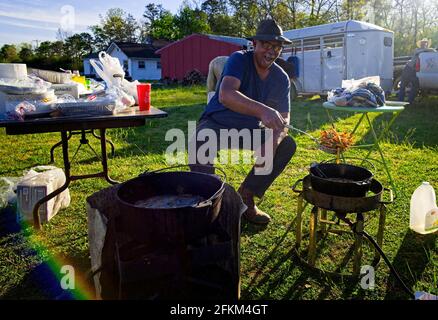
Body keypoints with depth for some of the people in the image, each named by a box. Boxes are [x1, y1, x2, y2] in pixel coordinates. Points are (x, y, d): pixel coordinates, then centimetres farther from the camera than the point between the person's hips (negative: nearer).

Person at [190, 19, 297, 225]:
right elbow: (225, 95, -38)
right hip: (217, 123, -5)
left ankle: (246, 197, -1)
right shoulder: (239, 60, -19)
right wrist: (262, 110, -54)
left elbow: (284, 118, -2)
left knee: (288, 145, -11)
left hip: (249, 130, 6)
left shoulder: (281, 78, -2)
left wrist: (275, 137, -26)